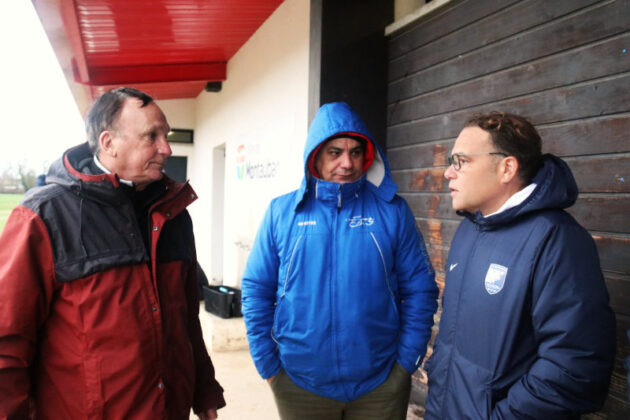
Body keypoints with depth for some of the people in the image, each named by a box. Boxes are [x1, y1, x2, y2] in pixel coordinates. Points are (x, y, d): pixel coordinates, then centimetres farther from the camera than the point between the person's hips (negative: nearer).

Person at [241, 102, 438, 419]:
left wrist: (407, 360, -3)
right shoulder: (282, 212, -3)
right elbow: (256, 292, 0)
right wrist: (267, 364, -2)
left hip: (380, 384, 0)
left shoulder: (392, 211, -4)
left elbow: (419, 290, -1)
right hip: (299, 383, 1)